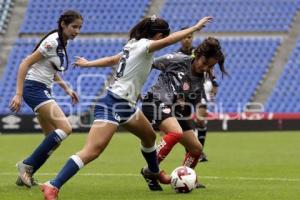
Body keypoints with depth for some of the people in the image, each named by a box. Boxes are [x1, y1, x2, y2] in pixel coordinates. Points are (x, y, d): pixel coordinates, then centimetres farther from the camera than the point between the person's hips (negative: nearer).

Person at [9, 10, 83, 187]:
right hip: (34, 88, -10)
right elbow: (25, 63, -18)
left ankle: (25, 176, 11)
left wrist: (67, 88, 14)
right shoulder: (52, 42, -16)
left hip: (44, 90, 10)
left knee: (53, 138, 6)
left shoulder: (62, 42, 12)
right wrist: (19, 94, -22)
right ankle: (27, 165, -14)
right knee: (65, 128, -19)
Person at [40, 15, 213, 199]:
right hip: (114, 104, -11)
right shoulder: (144, 45, -12)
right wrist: (196, 27, -20)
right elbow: (171, 40, -24)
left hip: (126, 105, 11)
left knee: (149, 135, 28)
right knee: (92, 151, -18)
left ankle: (153, 172, 53)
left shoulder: (134, 45, 14)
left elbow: (111, 60, 22)